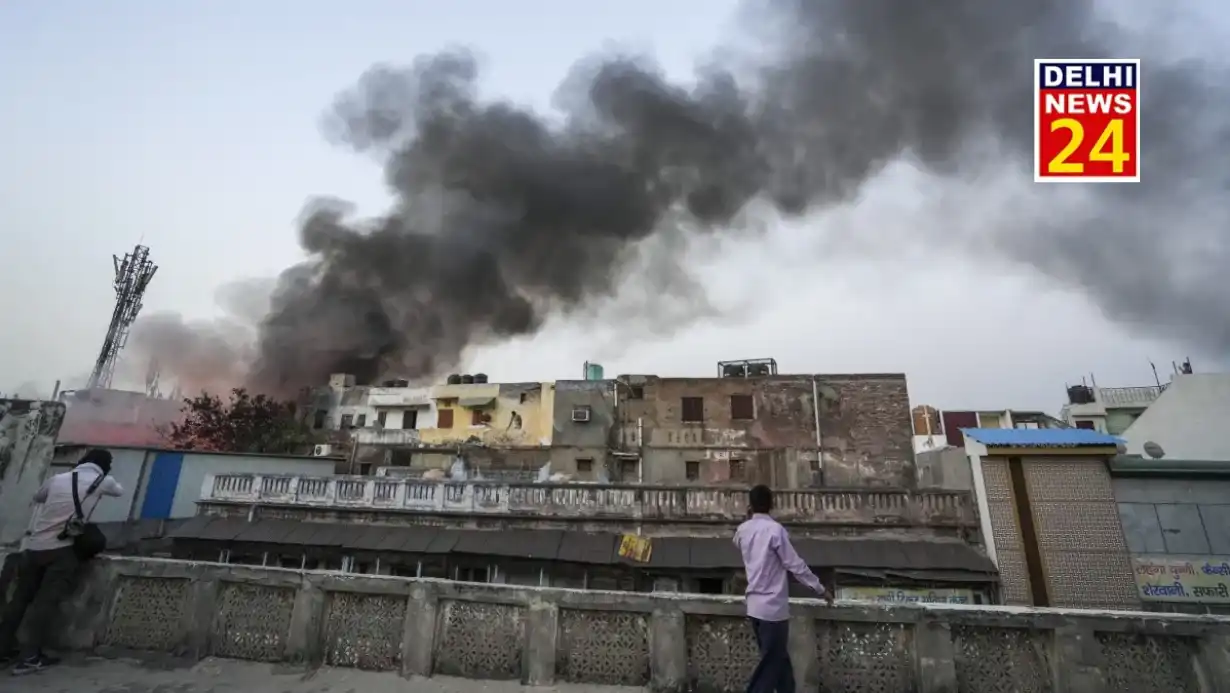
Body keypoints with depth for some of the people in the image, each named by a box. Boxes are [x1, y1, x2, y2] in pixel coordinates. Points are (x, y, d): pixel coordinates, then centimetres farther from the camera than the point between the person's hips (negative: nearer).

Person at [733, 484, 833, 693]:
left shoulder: (742, 531, 2)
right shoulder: (775, 530, -17)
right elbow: (795, 565, -14)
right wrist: (820, 589, -3)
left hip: (755, 605, 7)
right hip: (773, 607, -7)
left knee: (778, 659, 21)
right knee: (771, 664, 5)